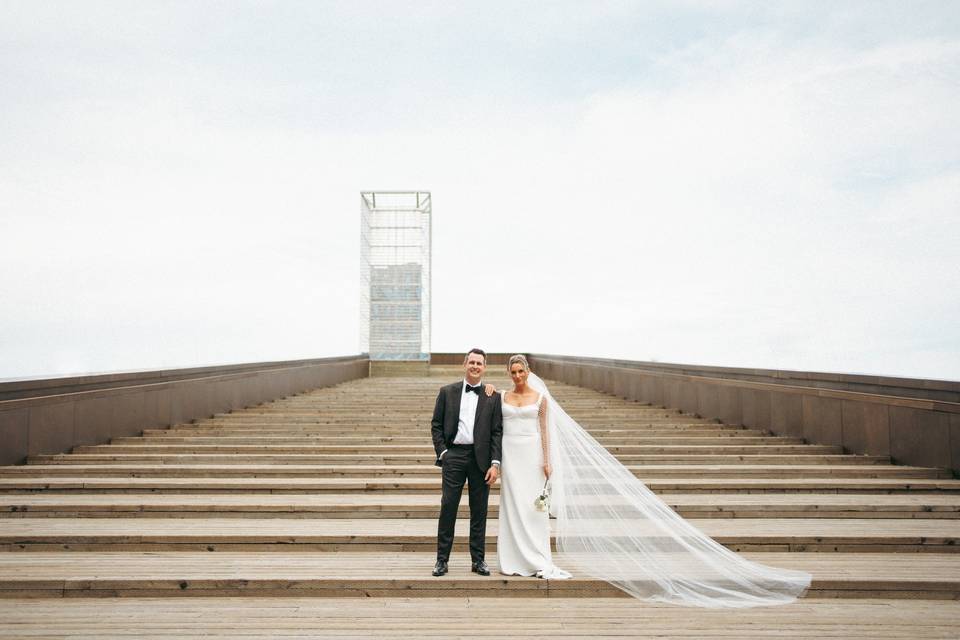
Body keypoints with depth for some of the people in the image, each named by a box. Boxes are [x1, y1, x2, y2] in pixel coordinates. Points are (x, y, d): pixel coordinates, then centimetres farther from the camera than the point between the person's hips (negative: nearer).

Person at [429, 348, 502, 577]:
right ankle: (442, 559, 6)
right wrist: (442, 452, -3)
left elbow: (497, 432, 2)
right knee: (448, 507, -2)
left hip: (481, 458, 1)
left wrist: (495, 463, -6)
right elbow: (436, 425, 7)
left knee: (479, 511, 6)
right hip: (454, 455, -1)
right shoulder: (447, 392, 6)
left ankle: (478, 560, 15)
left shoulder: (492, 397, 5)